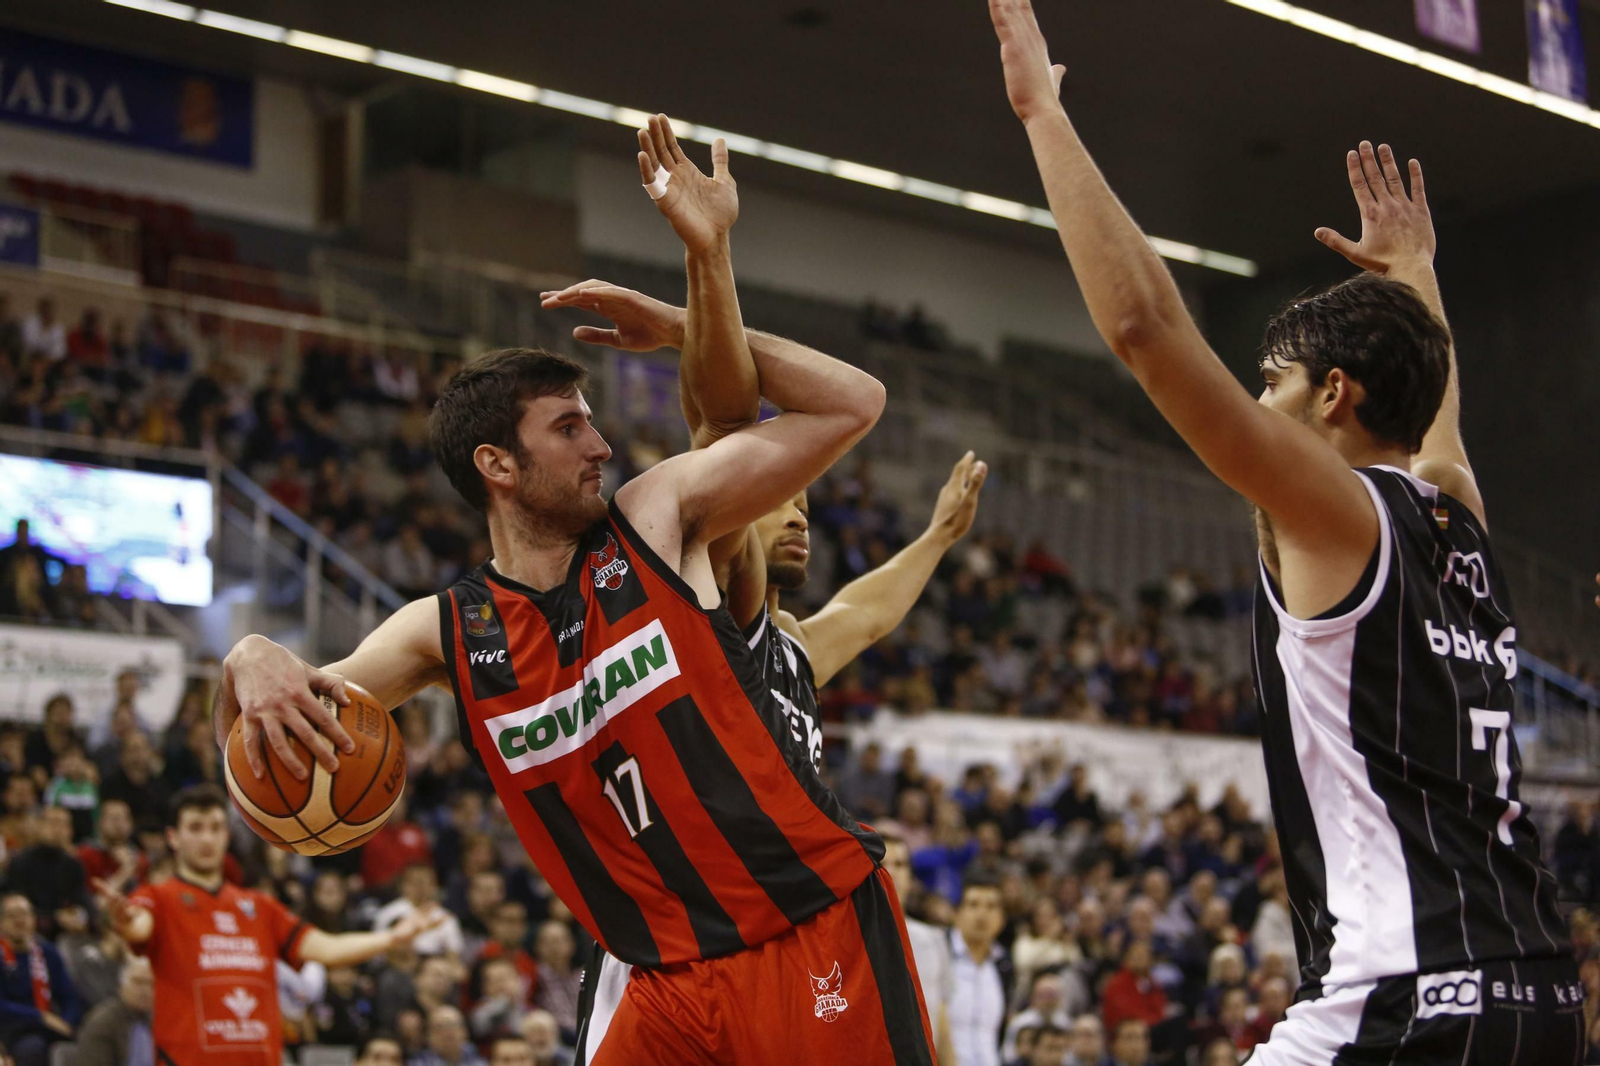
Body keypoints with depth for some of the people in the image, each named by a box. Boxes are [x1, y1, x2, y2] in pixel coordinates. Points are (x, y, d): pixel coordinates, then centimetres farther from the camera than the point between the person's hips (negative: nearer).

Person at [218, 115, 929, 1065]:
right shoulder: (444, 633, 5)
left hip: (817, 929, -3)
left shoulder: (657, 518, 0)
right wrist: (250, 665, -18)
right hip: (674, 985, 3)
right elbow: (254, 758, 5)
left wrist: (711, 266, -6)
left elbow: (854, 405, -2)